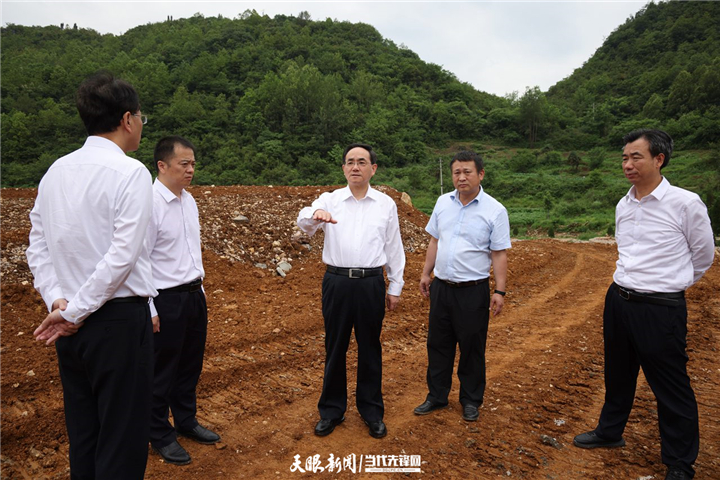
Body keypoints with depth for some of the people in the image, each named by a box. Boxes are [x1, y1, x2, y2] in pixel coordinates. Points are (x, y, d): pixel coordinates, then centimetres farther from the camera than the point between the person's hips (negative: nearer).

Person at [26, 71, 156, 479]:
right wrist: (74, 312, -10)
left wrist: (58, 300, 3)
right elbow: (123, 255, -19)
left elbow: (38, 246, 9)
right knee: (122, 443, 5)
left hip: (73, 324, 7)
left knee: (82, 434, 20)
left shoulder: (56, 171, 8)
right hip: (119, 319, -7)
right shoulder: (131, 172, -13)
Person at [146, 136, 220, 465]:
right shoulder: (150, 203, -18)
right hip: (166, 301, -7)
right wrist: (150, 310, -16)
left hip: (194, 295, 8)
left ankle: (186, 422, 40)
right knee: (163, 372, 10)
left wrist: (199, 289, 16)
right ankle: (161, 436, 30)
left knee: (191, 365, 20)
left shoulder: (189, 200, 7)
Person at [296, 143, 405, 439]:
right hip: (337, 282, 0)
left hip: (371, 284, 0)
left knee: (370, 348, 11)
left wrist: (395, 287, 7)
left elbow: (394, 248, 8)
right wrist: (315, 214, -39)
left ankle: (372, 411, 28)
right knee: (335, 347, 10)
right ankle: (332, 410, 28)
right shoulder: (329, 200, 3)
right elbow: (304, 224, -15)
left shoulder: (386, 204, 6)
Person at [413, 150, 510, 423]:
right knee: (438, 344, 14)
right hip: (441, 287, 4)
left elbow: (499, 254, -7)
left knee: (472, 348, 9)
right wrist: (426, 273, 12)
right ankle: (436, 396, 31)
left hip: (473, 290, -4)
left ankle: (471, 401, 28)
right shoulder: (443, 203, 5)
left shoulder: (494, 211, -8)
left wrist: (500, 291, -10)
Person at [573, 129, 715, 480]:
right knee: (617, 375, 22)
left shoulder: (685, 204, -13)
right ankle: (609, 432, 42)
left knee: (672, 389, 7)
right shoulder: (623, 206, 5)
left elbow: (703, 255, 1)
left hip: (661, 309, -6)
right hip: (618, 301, 6)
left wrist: (671, 284, 13)